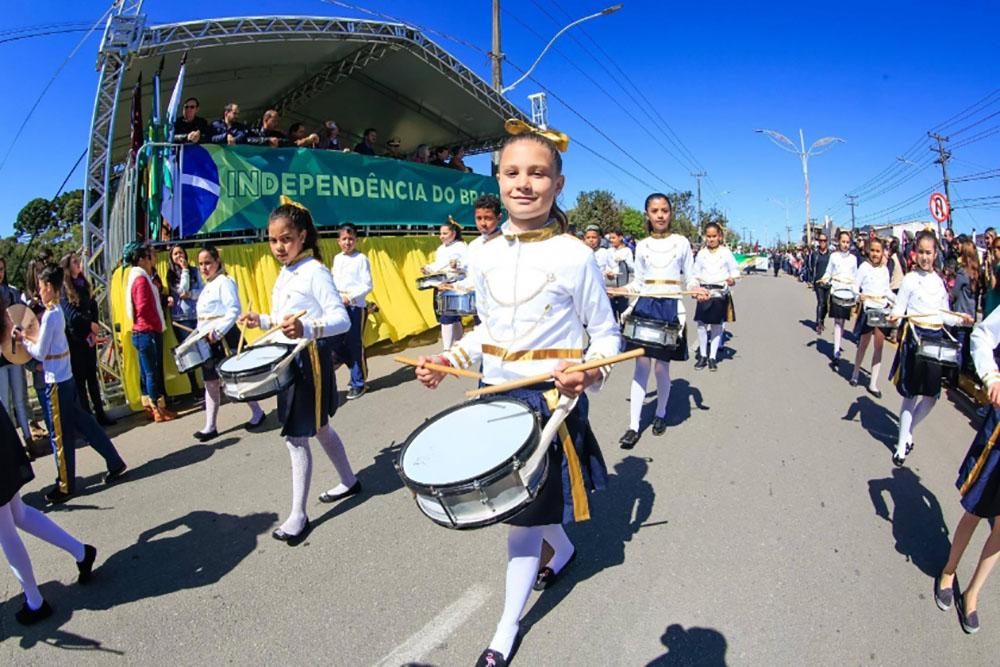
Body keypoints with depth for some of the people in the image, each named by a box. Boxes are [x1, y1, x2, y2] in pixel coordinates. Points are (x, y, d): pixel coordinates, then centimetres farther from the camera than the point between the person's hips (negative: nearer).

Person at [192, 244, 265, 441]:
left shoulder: (224, 282, -11)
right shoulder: (207, 286, 17)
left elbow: (234, 310, -19)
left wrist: (217, 332, -24)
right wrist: (199, 333, 12)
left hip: (225, 339, -9)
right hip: (208, 341, 9)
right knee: (210, 383, 9)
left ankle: (257, 412, 18)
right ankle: (210, 427, 15)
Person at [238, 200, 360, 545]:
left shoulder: (315, 272, -16)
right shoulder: (284, 273, 12)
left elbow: (342, 320, -24)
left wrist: (306, 329, -40)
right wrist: (262, 320, 8)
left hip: (311, 360, -9)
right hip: (289, 360, 10)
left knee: (296, 436, -5)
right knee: (319, 428, 20)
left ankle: (298, 515, 7)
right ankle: (349, 481, 39)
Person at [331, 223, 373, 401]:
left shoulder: (361, 259, -6)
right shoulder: (337, 259, 13)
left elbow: (368, 286, -10)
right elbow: (335, 281, 17)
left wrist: (350, 298, -19)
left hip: (356, 307, -6)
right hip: (339, 307, 6)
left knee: (355, 345, -1)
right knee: (335, 343, 6)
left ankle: (358, 384, 12)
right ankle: (359, 370, 28)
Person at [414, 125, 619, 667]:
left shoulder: (575, 256, -13)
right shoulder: (486, 256, 2)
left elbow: (605, 335, -5)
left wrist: (588, 373, -25)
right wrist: (450, 358, -1)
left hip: (551, 400, -5)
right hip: (497, 395, 5)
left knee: (524, 513, 3)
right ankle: (563, 550, 53)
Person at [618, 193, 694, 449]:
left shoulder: (681, 243, 5)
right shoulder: (642, 246, 9)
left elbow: (689, 277, 7)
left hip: (671, 308, -1)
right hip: (644, 306, 1)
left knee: (662, 367, 2)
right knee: (641, 365, -3)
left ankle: (661, 414, 27)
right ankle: (633, 426, -1)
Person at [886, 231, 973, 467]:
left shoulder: (940, 281, 12)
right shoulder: (910, 278, -3)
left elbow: (944, 315, 18)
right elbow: (899, 307, -6)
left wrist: (960, 320, 1)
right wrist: (895, 317, -26)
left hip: (936, 338, 5)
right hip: (915, 337, -5)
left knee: (931, 396, 3)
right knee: (911, 394, -1)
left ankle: (907, 431, 26)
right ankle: (902, 442, 10)